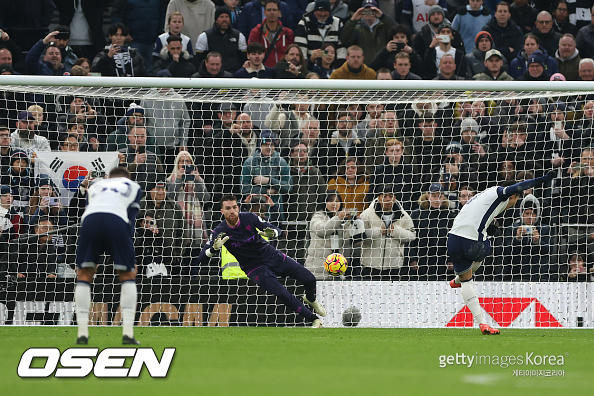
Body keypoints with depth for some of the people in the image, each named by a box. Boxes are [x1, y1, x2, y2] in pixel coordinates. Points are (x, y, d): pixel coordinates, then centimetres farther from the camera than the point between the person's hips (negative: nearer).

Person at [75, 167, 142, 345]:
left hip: (91, 219, 2)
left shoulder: (96, 186, 38)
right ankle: (128, 333, 5)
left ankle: (82, 333, 9)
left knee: (84, 274, 15)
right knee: (127, 275, 13)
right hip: (116, 220, -2)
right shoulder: (133, 187, 32)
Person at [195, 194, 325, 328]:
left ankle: (310, 299, 33)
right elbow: (201, 257, -19)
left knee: (309, 279, -4)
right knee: (282, 294, -25)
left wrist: (271, 233, -32)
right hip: (254, 268, -3)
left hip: (271, 255, 3)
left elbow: (277, 230, -7)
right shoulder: (220, 232, -15)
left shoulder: (248, 218, -11)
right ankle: (314, 320, -11)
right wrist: (215, 248, -40)